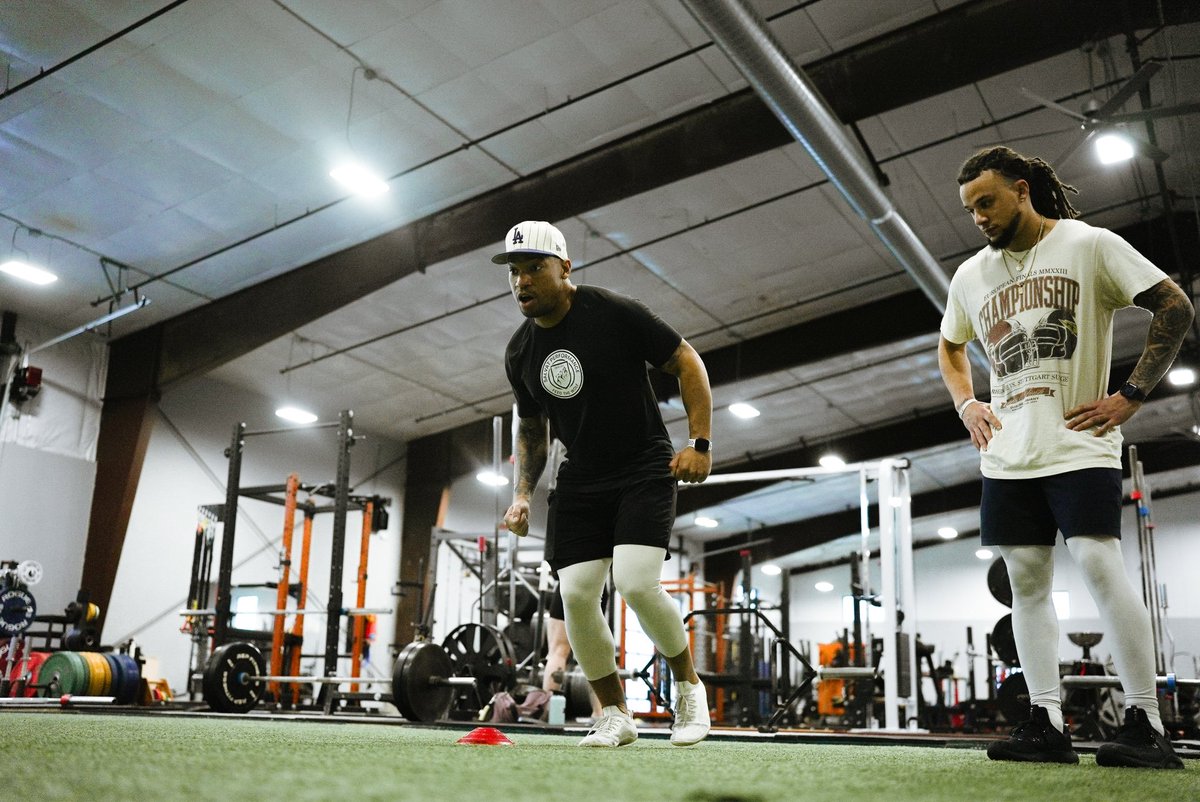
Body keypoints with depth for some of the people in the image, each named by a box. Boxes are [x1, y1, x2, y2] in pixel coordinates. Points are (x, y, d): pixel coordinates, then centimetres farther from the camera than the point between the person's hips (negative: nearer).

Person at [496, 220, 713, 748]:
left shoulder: (615, 313, -12)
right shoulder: (519, 353, 4)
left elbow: (687, 362, -6)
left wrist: (700, 442, -14)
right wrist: (522, 494, 7)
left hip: (645, 472, -5)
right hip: (579, 482, 5)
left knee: (635, 585, -20)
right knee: (575, 594, -7)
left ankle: (687, 685, 8)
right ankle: (615, 715, 11)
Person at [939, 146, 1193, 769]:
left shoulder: (1090, 245, -3)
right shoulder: (971, 275, 12)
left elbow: (1175, 306, -4)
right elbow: (950, 348, 28)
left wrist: (1131, 395, -10)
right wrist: (966, 404, 10)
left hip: (1080, 445, -5)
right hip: (1008, 455, 6)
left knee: (1098, 562, -16)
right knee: (1027, 580, 2)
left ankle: (1146, 724, -8)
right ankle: (1046, 722, 6)